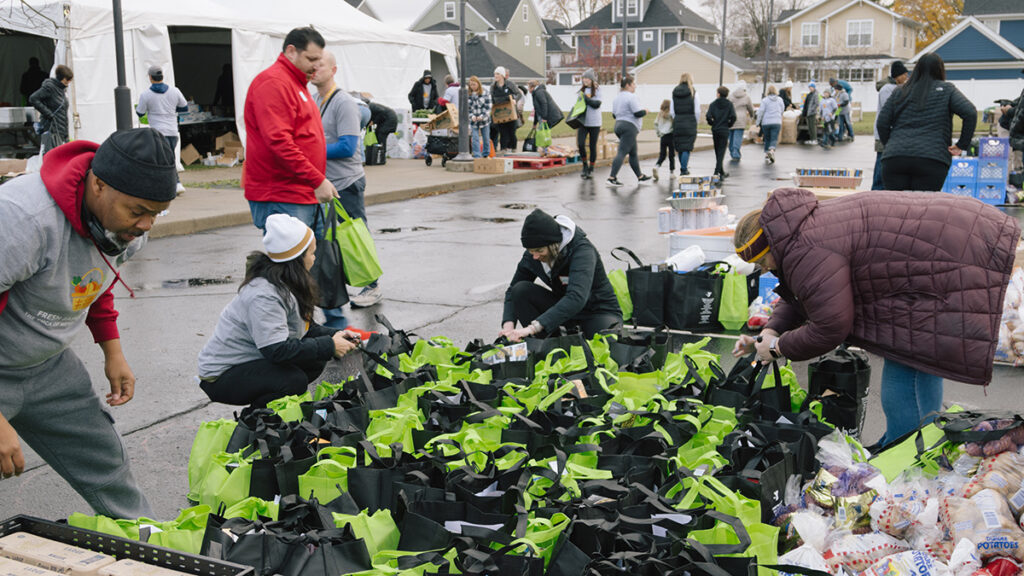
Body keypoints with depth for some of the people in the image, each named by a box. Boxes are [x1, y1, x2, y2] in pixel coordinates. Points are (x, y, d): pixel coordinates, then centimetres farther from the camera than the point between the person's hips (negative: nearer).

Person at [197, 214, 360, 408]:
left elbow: (305, 328, 15)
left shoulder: (286, 284, 4)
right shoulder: (264, 296, -27)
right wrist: (329, 345, -26)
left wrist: (334, 334, -3)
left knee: (316, 360, -3)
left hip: (254, 361, 10)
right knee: (294, 380, -30)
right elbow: (278, 350, -33)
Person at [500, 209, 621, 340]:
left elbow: (577, 298, -44)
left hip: (600, 311, -5)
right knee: (520, 290, -18)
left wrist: (533, 327, -53)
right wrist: (508, 324, -25)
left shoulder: (582, 250, -29)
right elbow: (513, 289, -3)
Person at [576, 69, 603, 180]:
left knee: (593, 146, 4)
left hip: (594, 122, -3)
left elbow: (597, 104, -15)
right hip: (583, 121, 3)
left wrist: (585, 98, -17)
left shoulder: (597, 90, -4)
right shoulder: (582, 90, 8)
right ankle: (585, 165, 11)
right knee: (580, 144, -9)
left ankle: (591, 169, 17)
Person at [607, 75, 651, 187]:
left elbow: (614, 114, 19)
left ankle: (640, 176, 26)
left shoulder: (617, 98, 15)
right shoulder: (631, 97, -12)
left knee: (633, 153, 18)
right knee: (621, 153, -13)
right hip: (629, 127, -10)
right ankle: (612, 178, -20)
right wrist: (645, 111, 2)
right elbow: (638, 113, -17)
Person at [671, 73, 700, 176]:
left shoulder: (674, 93, 3)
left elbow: (672, 111, 3)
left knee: (680, 147, 13)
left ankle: (683, 168, 23)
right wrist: (694, 122, 8)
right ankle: (684, 170, -5)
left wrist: (676, 120, 14)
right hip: (690, 122, -3)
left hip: (677, 122, 3)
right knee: (687, 147, 0)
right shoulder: (693, 93, -4)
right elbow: (697, 111, -5)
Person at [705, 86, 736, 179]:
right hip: (724, 130, -1)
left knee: (718, 151, 12)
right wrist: (729, 125, 4)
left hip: (715, 130, 1)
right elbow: (733, 117, -12)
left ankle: (722, 172, 20)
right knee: (721, 151, 0)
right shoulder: (729, 104, -1)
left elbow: (708, 116, -11)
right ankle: (717, 171, -13)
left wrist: (712, 123, 6)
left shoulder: (713, 104, -1)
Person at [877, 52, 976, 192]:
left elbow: (882, 123, 12)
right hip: (931, 160, -2)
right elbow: (970, 113, -1)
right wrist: (961, 145, 6)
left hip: (894, 159, 2)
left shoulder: (900, 92, 17)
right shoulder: (946, 90, 11)